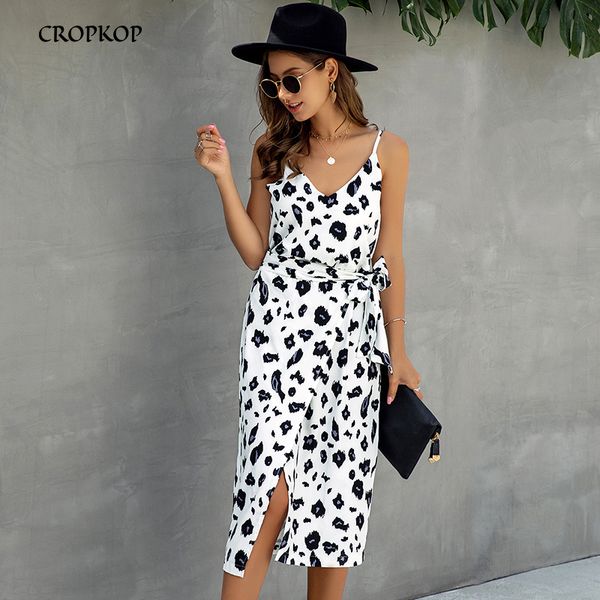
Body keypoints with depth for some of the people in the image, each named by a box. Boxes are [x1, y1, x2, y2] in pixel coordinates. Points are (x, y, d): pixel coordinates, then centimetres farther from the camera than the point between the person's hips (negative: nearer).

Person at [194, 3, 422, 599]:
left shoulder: (387, 151, 2)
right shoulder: (272, 151, 5)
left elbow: (388, 258, 7)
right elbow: (254, 252, 4)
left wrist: (397, 350, 8)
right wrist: (223, 177, -5)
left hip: (351, 328, 1)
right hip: (279, 323, -1)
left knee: (339, 489, 4)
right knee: (273, 485, -11)